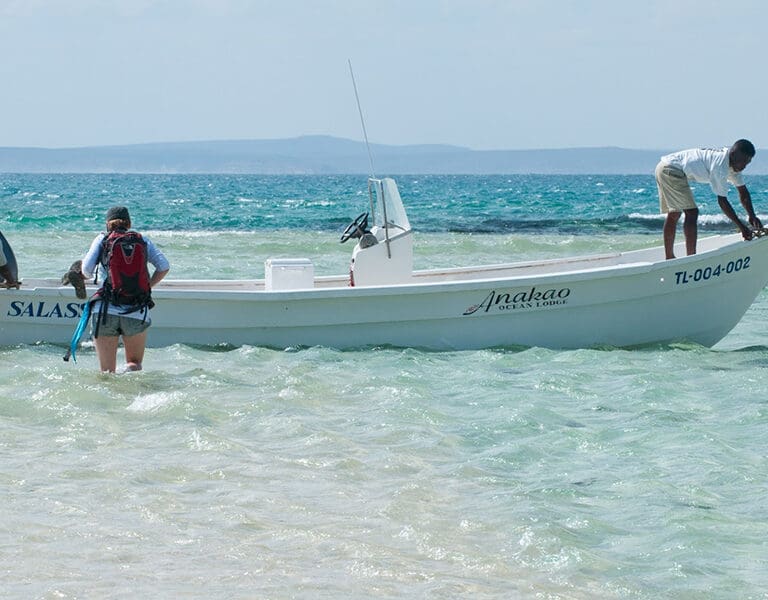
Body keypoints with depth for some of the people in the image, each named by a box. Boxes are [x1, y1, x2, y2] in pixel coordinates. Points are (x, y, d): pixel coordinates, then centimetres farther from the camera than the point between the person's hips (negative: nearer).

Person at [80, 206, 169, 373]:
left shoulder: (102, 239, 9)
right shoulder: (142, 240, 13)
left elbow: (87, 270, -1)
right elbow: (164, 267, 4)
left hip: (105, 311, -1)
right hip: (137, 314, 1)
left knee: (107, 370, 6)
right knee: (135, 362, 17)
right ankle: (131, 371, -16)